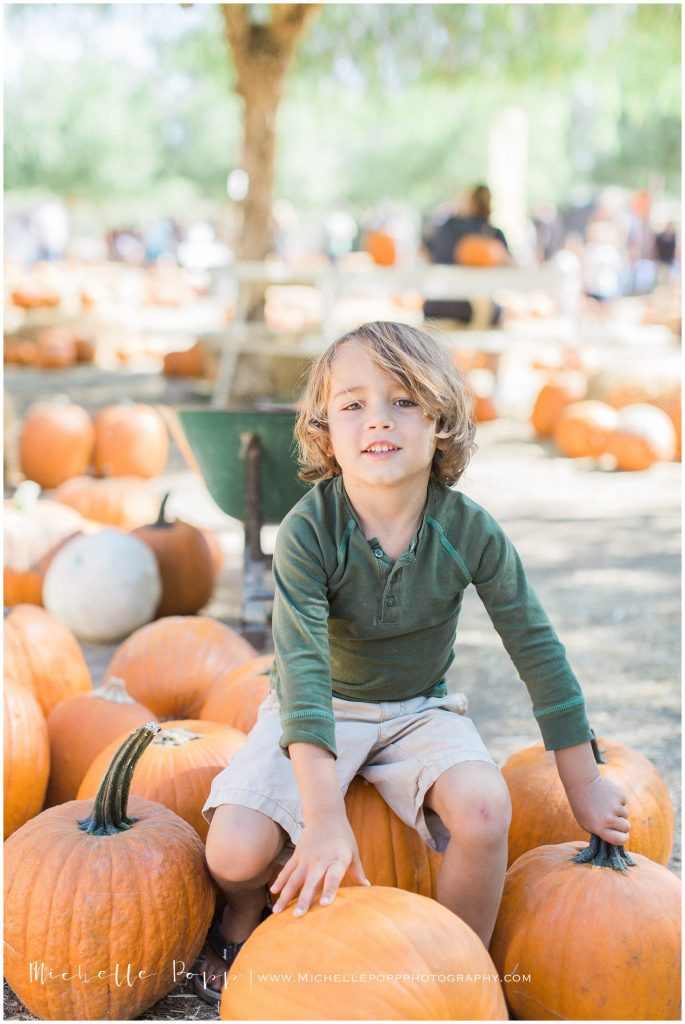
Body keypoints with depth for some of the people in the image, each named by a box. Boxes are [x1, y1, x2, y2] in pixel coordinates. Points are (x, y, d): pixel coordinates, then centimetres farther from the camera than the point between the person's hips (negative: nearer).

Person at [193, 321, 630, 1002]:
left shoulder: (469, 530, -19)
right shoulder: (308, 531, -25)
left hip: (419, 710, 2)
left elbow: (538, 650, -9)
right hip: (320, 710, -1)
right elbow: (304, 668, -33)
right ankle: (242, 919, 17)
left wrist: (584, 786, -4)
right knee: (236, 850, -22)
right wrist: (324, 819, -43)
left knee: (485, 808, -28)